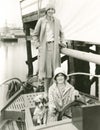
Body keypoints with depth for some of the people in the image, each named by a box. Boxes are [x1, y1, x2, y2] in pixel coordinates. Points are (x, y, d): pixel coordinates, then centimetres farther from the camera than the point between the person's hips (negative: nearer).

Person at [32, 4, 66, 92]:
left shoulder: (57, 21, 8)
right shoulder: (41, 21, 1)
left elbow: (61, 34, 21)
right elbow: (35, 35, 6)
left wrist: (62, 43, 7)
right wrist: (38, 45, -4)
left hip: (54, 46, 2)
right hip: (44, 47, -2)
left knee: (55, 69, -1)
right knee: (46, 69, -3)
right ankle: (46, 91, 7)